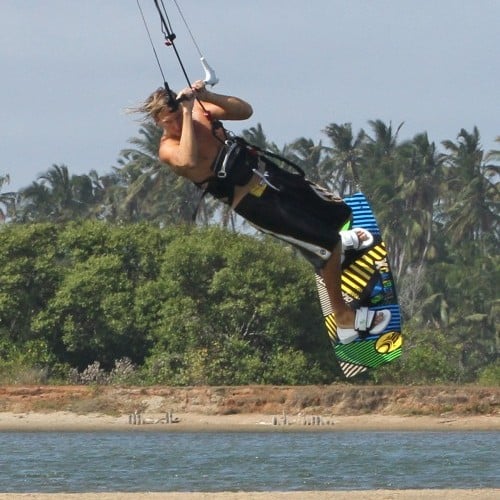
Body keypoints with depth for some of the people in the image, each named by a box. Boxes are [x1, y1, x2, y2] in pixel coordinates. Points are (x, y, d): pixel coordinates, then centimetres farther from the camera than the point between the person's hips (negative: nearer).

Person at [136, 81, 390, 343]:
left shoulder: (198, 108, -4)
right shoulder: (169, 149, -23)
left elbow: (245, 111, -7)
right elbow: (188, 161, -46)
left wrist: (207, 96, -21)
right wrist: (186, 115, -41)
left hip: (268, 172, 7)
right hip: (254, 201, -7)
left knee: (339, 213, 21)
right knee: (328, 248, -5)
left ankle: (337, 239, 60)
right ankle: (344, 319, 11)